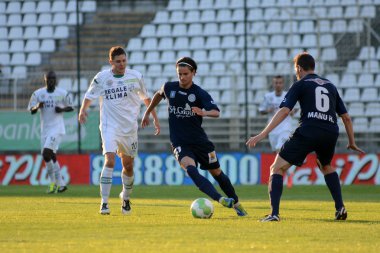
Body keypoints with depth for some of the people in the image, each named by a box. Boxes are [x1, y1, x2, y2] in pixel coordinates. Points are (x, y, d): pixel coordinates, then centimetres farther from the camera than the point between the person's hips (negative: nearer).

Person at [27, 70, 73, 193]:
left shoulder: (63, 93, -1)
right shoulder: (38, 94, 5)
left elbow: (71, 107, 9)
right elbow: (31, 110, 6)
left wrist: (62, 109, -11)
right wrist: (37, 106, -16)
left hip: (57, 128, -5)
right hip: (45, 129, 5)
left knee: (46, 153, -17)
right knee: (51, 156, 8)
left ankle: (54, 182, -5)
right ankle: (60, 183, 17)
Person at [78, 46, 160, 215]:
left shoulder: (135, 77, 1)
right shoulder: (101, 78, -3)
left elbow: (146, 98, 15)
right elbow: (89, 96, 9)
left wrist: (155, 118, 15)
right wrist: (83, 110, -9)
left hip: (130, 127, 3)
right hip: (109, 126, -3)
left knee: (128, 166, 10)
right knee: (109, 160, -21)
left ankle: (126, 198, 35)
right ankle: (104, 203, -20)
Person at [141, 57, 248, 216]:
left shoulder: (200, 94, -9)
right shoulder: (169, 88, 0)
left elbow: (216, 112, -24)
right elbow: (158, 95, 24)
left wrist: (204, 113, -45)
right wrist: (147, 113, 30)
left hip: (199, 140, 0)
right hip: (179, 143, 0)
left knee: (216, 172, 11)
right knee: (190, 169, -28)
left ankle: (236, 204, 33)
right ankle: (220, 200, -41)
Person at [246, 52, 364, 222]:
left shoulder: (300, 85, 9)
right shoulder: (330, 86, 24)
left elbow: (284, 111, -4)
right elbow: (346, 117, 24)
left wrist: (262, 134, -8)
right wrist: (352, 143, 35)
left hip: (307, 132, -5)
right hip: (330, 134, 5)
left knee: (277, 168, 4)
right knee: (326, 167, 34)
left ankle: (274, 213, -13)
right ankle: (340, 208, 20)